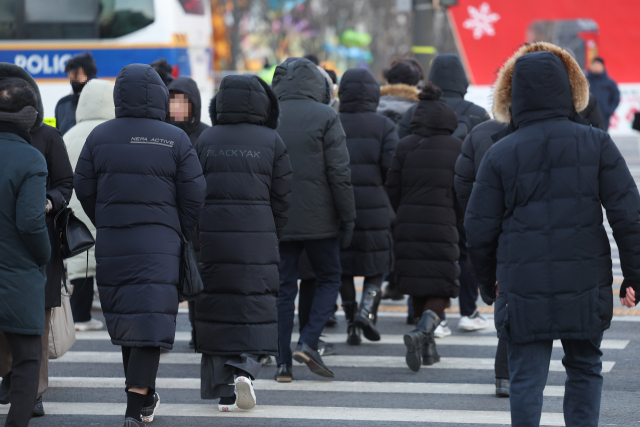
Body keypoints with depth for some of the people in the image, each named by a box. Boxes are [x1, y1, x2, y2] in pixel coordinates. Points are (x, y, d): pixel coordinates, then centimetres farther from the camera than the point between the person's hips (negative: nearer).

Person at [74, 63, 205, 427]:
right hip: (160, 244, -3)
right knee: (150, 319, -4)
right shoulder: (176, 140, -6)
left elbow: (85, 189, 5)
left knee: (125, 317, 16)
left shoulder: (99, 137, 1)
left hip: (111, 243, 3)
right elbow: (194, 195, -5)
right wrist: (186, 237, 8)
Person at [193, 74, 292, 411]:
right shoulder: (271, 142, -1)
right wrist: (272, 238, 15)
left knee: (216, 309, 8)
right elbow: (282, 197, 2)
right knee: (255, 311, 6)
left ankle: (224, 391, 8)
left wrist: (195, 240, 13)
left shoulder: (206, 140, 1)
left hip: (211, 235, 1)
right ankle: (244, 370, -17)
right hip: (257, 239, -1)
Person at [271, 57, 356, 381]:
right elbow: (339, 172, -9)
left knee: (283, 287, 7)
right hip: (318, 220, -3)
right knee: (329, 278, 14)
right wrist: (347, 218, -2)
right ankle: (308, 342, -3)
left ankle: (283, 362, 4)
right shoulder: (325, 117, -6)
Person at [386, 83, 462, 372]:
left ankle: (427, 348, 20)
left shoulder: (405, 147, 1)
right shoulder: (457, 148, -2)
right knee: (440, 290, 1)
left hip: (409, 227, 3)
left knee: (418, 288, 15)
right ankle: (422, 332, -25)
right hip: (442, 228, -3)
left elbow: (392, 188, 3)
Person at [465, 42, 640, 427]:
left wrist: (490, 281, 17)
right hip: (586, 281, 1)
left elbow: (479, 229, 1)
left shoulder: (500, 155, -3)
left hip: (522, 285, -1)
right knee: (585, 369, 18)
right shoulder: (596, 143, -2)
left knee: (526, 380, 5)